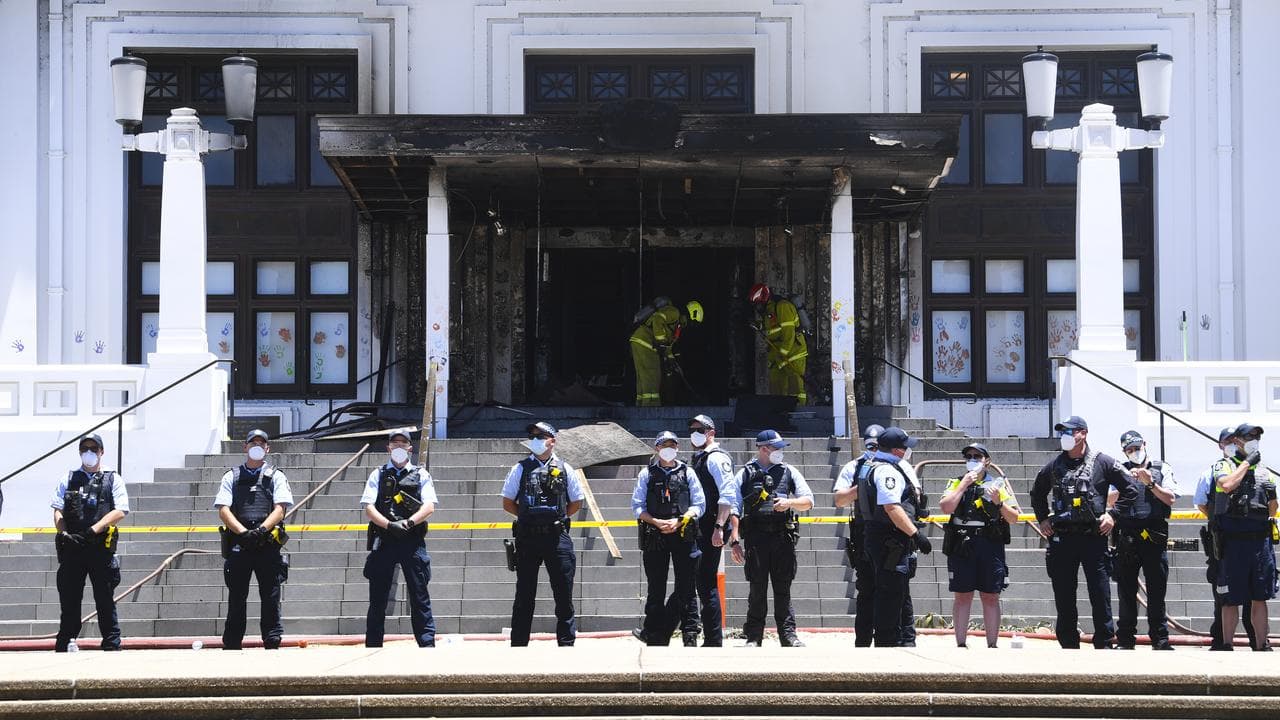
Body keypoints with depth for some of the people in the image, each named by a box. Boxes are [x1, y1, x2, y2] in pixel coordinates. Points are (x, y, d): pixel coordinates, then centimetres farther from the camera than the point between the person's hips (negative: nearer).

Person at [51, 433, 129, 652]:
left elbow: (120, 511, -2)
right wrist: (63, 533, -10)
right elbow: (58, 510, 9)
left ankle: (111, 645, 1)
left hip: (101, 548, -2)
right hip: (71, 547, 2)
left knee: (105, 600, -2)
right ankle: (63, 647, 8)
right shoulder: (68, 480, 17)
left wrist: (94, 529, -14)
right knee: (69, 600, 4)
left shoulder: (113, 480, 10)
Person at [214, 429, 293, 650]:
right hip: (238, 543, 1)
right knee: (236, 597, 3)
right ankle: (231, 645, 7)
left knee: (271, 596, -3)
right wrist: (243, 532, -13)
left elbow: (280, 509, 0)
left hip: (268, 543, -1)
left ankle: (272, 643, 0)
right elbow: (223, 510, 3)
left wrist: (261, 529, -17)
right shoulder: (232, 477, 13)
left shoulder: (275, 476, 12)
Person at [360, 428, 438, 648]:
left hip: (413, 541, -1)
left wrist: (409, 522, -17)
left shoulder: (421, 475, 11)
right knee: (377, 599, 4)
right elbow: (369, 508, 1)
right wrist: (390, 525, -15)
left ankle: (427, 644, -2)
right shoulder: (378, 475, 12)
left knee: (420, 597, -3)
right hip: (383, 541, 1)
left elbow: (429, 506, -1)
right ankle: (372, 647, 9)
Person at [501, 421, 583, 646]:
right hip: (527, 538, 0)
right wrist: (528, 516, 4)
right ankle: (518, 644, 8)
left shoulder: (564, 469, 8)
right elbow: (507, 502, 11)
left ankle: (566, 643, 7)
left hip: (557, 537, 0)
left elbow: (576, 502, 15)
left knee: (564, 593, 1)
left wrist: (559, 518, 6)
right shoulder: (520, 469, 6)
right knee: (524, 594, 4)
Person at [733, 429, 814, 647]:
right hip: (755, 537, -1)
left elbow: (808, 500, 11)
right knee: (757, 589, 0)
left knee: (783, 589, 2)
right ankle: (753, 637, 5)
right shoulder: (745, 474, 7)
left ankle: (788, 634, 6)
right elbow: (733, 509, 6)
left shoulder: (789, 472, 13)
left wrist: (790, 502, -10)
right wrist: (734, 541, -1)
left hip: (783, 537, 1)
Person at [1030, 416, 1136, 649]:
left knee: (1100, 595, -4)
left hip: (1093, 536, -3)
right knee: (1063, 597, 6)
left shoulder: (1102, 463, 1)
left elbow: (1129, 490, 5)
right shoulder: (1053, 466, 11)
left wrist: (1113, 514, -2)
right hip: (1061, 538, 3)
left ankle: (1105, 644, 0)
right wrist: (1042, 519, 18)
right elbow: (1037, 494, 28)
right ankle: (1069, 645, 13)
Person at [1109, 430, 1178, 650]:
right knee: (1126, 591, 2)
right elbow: (1112, 501, 3)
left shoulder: (1162, 469, 10)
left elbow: (1170, 499, 2)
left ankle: (1160, 639, 3)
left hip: (1155, 537, -1)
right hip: (1127, 538, 1)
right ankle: (1125, 639, 6)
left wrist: (1151, 483, -10)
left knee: (1157, 591, -1)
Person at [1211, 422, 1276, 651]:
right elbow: (1227, 485, -19)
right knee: (1231, 599, -1)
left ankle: (1262, 646, 10)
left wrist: (1272, 494, 4)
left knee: (1260, 598, 6)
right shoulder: (1225, 465, 4)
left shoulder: (1264, 471, 18)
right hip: (1234, 540, -4)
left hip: (1261, 540, 4)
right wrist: (1247, 462, -10)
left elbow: (1272, 509, 22)